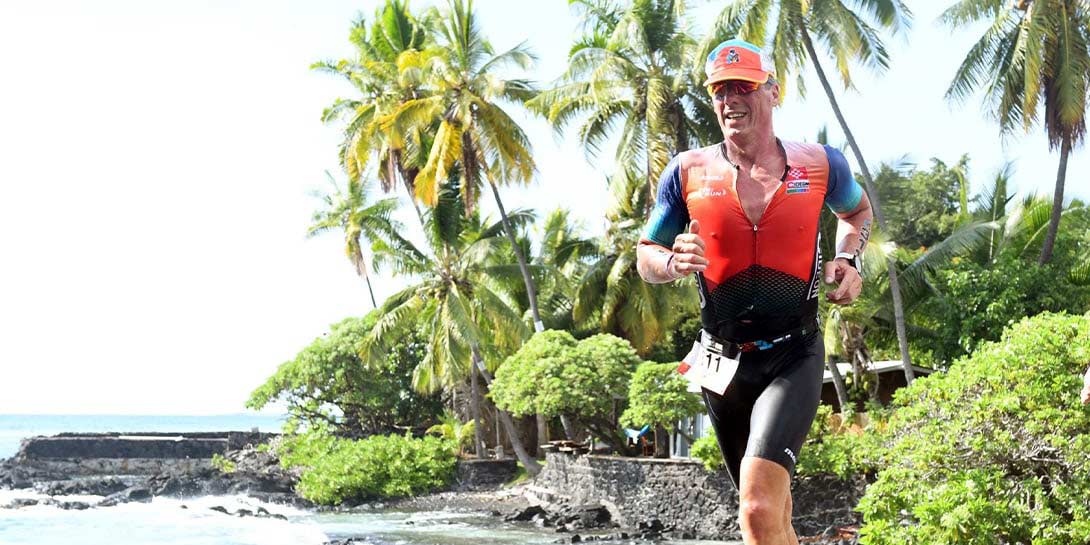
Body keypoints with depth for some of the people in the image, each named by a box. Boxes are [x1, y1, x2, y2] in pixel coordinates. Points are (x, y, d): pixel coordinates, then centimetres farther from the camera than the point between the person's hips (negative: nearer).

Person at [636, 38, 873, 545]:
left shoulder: (820, 164, -1)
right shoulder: (689, 171, -1)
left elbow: (857, 209, 22)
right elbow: (646, 257, 7)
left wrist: (847, 259, 2)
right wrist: (674, 263, -16)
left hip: (795, 357, -2)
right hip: (723, 362, 3)